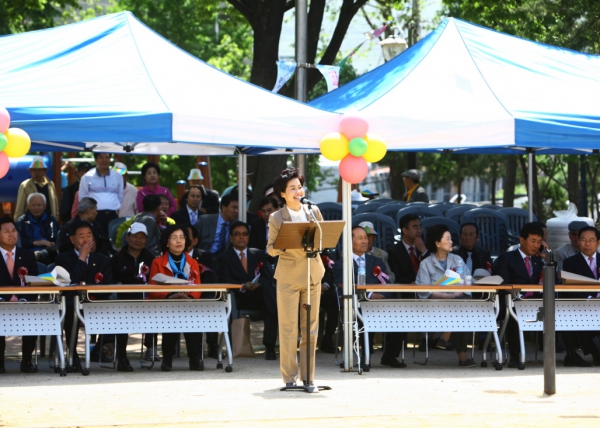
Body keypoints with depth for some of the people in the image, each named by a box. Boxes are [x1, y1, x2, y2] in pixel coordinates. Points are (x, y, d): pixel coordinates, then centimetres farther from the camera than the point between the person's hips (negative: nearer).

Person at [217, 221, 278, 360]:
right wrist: (243, 286, -25)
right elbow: (226, 281, -4)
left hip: (260, 297, 3)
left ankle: (270, 346, -37)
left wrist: (257, 284, -18)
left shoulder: (259, 255, 23)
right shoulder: (224, 258, 13)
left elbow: (268, 276, 6)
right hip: (239, 299, -3)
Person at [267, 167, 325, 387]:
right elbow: (270, 248, -1)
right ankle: (289, 376, 3)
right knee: (288, 328, -3)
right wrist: (280, 246, -23)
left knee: (311, 327, 6)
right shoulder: (276, 218, -2)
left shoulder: (313, 211, 7)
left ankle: (308, 375, 13)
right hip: (289, 276, -4)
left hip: (313, 275, 4)